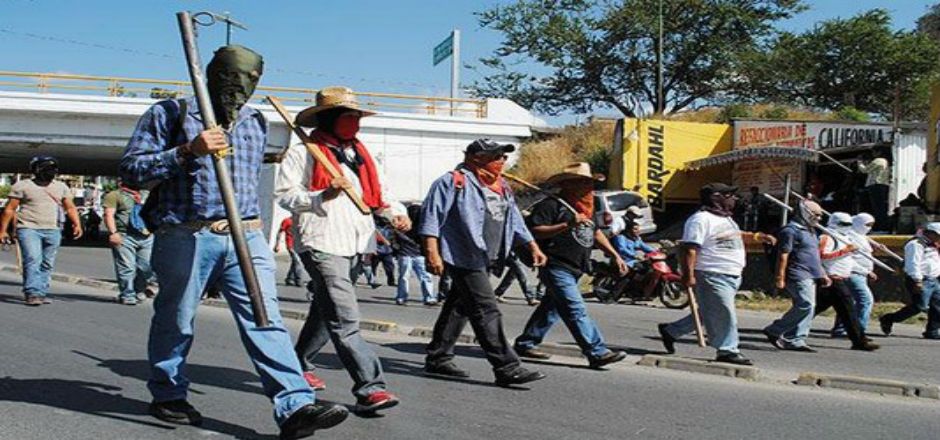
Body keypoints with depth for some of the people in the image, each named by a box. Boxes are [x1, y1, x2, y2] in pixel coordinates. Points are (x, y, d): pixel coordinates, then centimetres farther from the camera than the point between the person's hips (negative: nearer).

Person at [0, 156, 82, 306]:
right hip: (29, 229, -4)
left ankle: (42, 293, 9)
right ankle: (32, 293, -18)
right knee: (33, 260, -16)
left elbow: (70, 208, 11)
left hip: (53, 231, 4)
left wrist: (77, 224, -5)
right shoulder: (22, 186, 3)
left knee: (47, 264, 4)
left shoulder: (61, 187, 13)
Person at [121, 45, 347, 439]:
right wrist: (187, 151, -17)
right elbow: (131, 169, -5)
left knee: (265, 319, -8)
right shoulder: (170, 114, 1)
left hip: (246, 238, 4)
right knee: (175, 321, 9)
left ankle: (295, 406, -14)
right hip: (186, 238, -3)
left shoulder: (255, 123, 17)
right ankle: (167, 395, 31)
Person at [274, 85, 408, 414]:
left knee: (325, 311, 20)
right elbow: (283, 194, -7)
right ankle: (369, 388, -18)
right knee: (345, 319, -15)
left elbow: (377, 191, 21)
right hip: (321, 243, -8)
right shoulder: (302, 152, -3)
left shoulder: (358, 153, 20)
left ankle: (300, 366, 37)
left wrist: (396, 212, 1)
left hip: (353, 243, 8)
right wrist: (323, 195, -20)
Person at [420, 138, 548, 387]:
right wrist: (432, 253, -19)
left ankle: (438, 359, 26)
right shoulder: (454, 182, -8)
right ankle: (507, 368, -10)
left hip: (486, 261, 9)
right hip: (464, 259, -9)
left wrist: (533, 246, 19)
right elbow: (431, 218, -12)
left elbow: (515, 221, 26)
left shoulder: (501, 187, 19)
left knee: (459, 308, 15)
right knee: (487, 312, -11)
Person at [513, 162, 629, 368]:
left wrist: (615, 255, 20)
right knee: (576, 310, -12)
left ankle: (525, 343, 27)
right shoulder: (552, 204, -11)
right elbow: (535, 230, -19)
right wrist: (567, 224, -25)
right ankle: (597, 352, -14)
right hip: (556, 267, -10)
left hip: (575, 269, 10)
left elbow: (596, 232, 27)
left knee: (551, 309, 15)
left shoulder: (585, 207, 19)